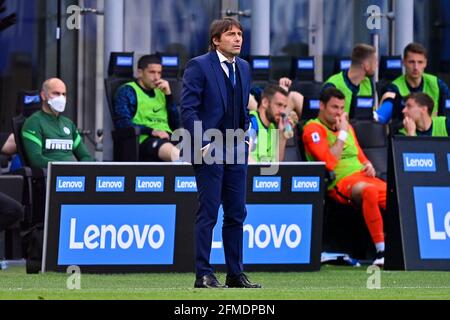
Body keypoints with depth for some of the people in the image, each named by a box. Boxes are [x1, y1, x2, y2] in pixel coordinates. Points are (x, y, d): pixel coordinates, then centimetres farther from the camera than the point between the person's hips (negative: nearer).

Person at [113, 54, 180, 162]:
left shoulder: (160, 92, 27)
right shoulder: (126, 91, 10)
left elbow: (175, 124, 19)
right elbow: (122, 122, -6)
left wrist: (168, 95, 10)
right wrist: (151, 131, -17)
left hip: (167, 137, 7)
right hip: (144, 139, -7)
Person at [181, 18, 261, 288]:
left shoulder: (244, 68, 13)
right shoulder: (199, 66, -7)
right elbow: (188, 108, -11)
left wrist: (246, 137, 9)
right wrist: (202, 144, -16)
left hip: (236, 151, 6)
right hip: (210, 150, -6)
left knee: (237, 214, 8)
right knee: (208, 213, -5)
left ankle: (236, 274, 14)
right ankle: (204, 275, -1)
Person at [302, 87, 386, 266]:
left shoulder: (347, 127, 26)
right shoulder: (313, 129, 1)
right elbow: (330, 162, -12)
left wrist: (368, 165, 10)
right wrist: (342, 134, -4)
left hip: (363, 177, 8)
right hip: (340, 182, -8)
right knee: (369, 190, -40)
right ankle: (381, 252, -41)